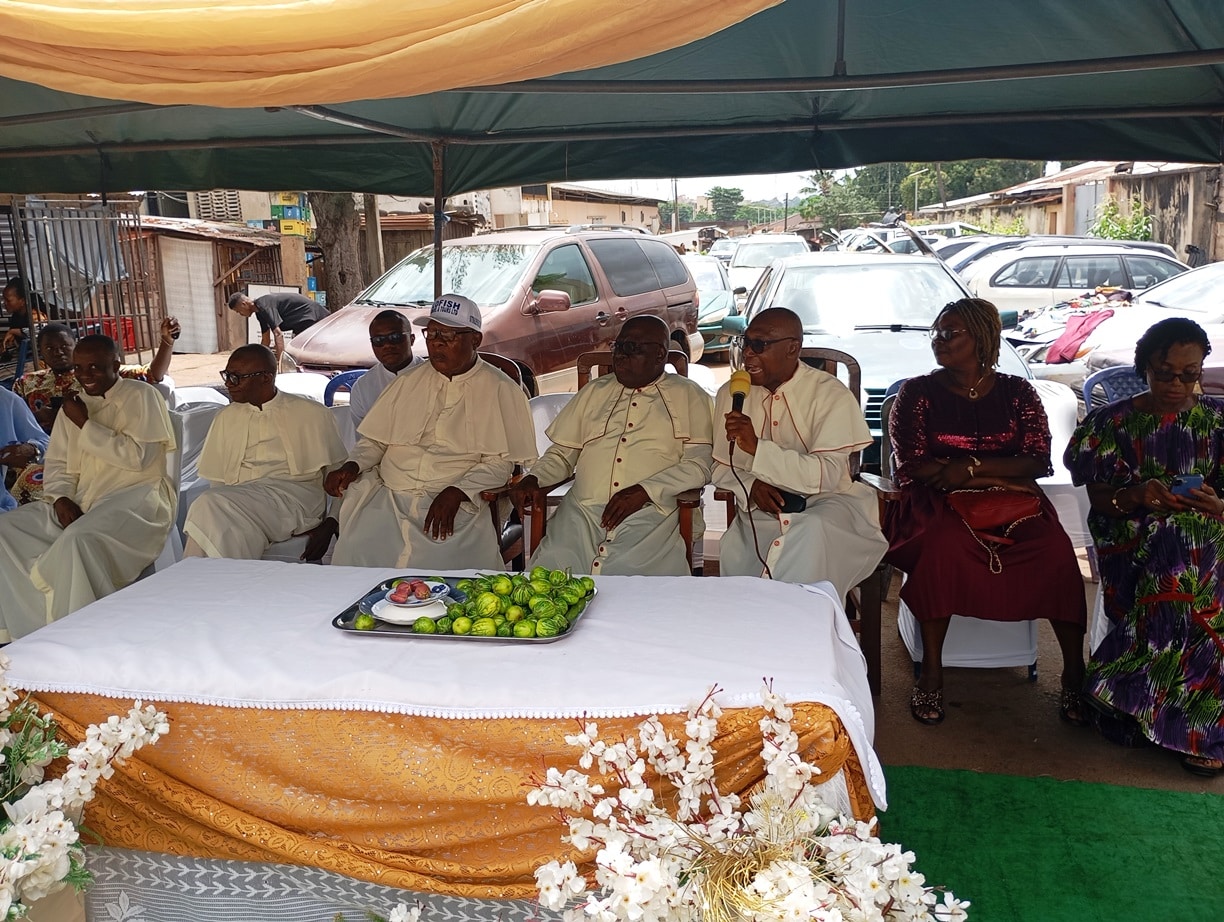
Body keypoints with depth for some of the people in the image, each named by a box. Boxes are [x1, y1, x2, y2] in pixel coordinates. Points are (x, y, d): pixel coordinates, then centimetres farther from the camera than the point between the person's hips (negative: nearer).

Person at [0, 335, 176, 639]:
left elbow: (139, 457, -14)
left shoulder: (141, 395, -3)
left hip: (135, 497, -7)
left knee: (79, 540, -34)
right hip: (81, 503, 8)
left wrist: (86, 425, -10)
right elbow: (58, 463, 17)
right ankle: (33, 634, -4)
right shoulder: (74, 405, 17)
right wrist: (61, 497, -4)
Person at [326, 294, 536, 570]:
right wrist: (352, 466, 1)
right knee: (354, 554, -22)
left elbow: (501, 461, -4)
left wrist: (456, 492, -17)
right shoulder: (409, 382, 17)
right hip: (389, 497, 4)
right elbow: (374, 439, 21)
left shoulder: (501, 391, 3)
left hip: (458, 504, -3)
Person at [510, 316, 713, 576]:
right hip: (582, 511, 3)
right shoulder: (594, 392, 23)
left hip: (648, 515, -3)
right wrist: (533, 478, 4)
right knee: (550, 570, -22)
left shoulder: (688, 395, 12)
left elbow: (699, 463, 0)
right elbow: (562, 453, 25)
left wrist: (644, 490, -13)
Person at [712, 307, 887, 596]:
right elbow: (721, 468, 9)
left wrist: (757, 447, -30)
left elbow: (827, 474, -20)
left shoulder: (831, 394, -9)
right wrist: (751, 486, -14)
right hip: (763, 507, 3)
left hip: (827, 501, -2)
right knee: (734, 554, -29)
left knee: (811, 531, -37)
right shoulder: (731, 394, 4)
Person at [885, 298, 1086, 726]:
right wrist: (996, 479, -11)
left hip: (1012, 500, 2)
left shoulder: (1017, 393, 10)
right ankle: (931, 674, -26)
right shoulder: (918, 393, 6)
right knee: (943, 544, -36)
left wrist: (971, 467, -14)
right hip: (939, 502, -2)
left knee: (1057, 549, -28)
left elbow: (1038, 461, 1)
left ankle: (1075, 674, -14)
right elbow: (913, 466, -5)